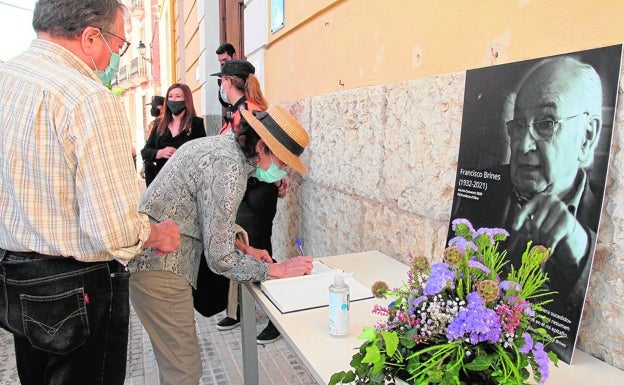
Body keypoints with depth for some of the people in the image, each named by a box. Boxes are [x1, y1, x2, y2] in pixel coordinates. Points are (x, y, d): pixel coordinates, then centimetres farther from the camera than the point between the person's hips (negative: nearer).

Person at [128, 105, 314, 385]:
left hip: (148, 257, 10)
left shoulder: (220, 144, 8)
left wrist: (244, 250, 13)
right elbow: (220, 259, -20)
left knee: (172, 358, 23)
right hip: (159, 270, -10)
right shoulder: (228, 169, -23)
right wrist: (277, 269, -11)